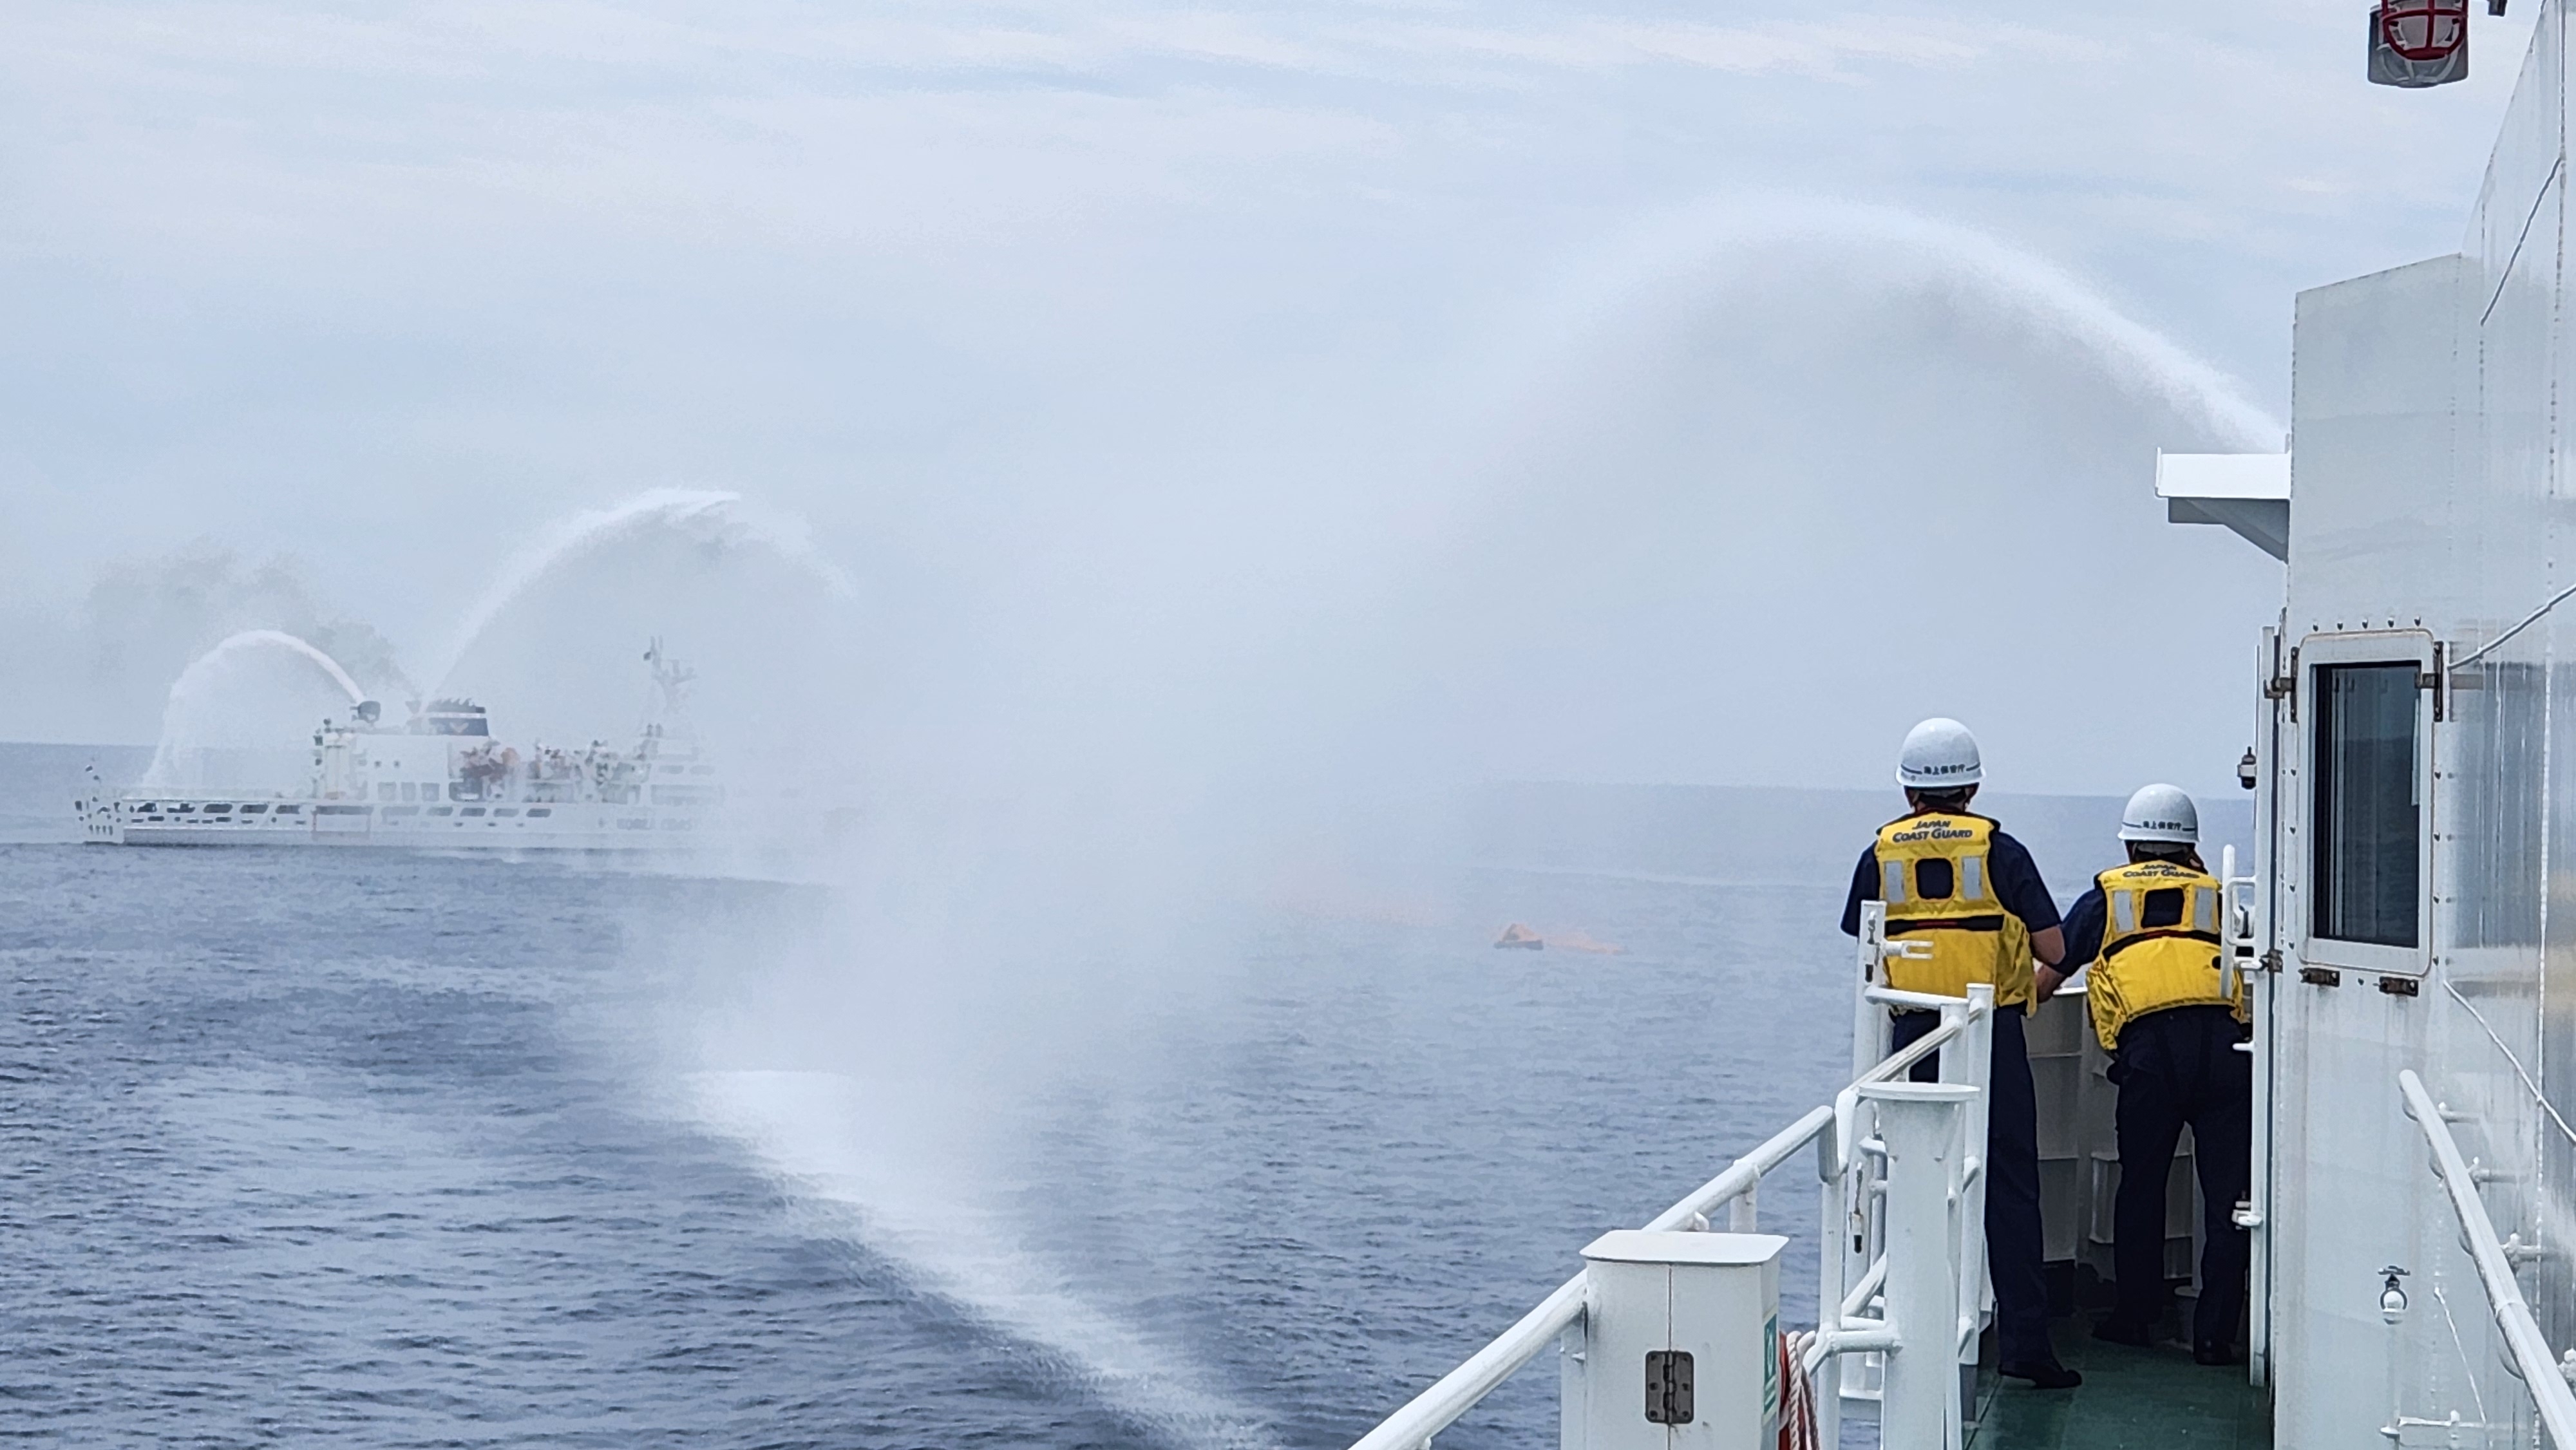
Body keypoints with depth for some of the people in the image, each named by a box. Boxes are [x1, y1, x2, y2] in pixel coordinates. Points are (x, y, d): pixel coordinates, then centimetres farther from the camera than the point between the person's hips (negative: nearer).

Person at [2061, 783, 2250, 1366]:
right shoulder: (2217, 895, 26)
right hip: (2223, 1041, 1)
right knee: (2225, 1195, 4)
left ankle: (2135, 1316, 21)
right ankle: (2214, 1333, 3)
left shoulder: (2107, 896, 23)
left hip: (2149, 1042, -1)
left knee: (2141, 1187, 13)